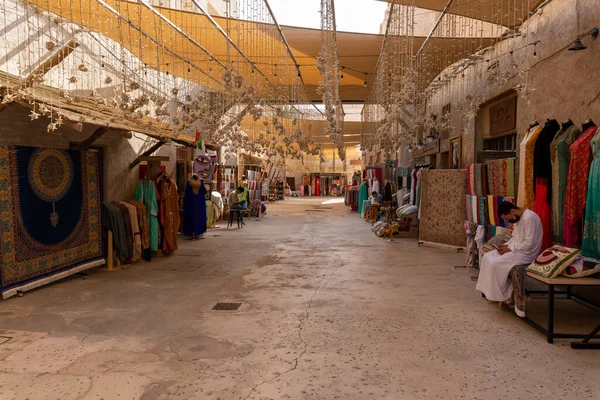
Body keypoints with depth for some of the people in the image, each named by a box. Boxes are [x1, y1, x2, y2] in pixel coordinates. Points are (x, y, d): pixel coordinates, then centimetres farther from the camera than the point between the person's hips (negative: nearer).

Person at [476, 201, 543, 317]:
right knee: (488, 257, -1)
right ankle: (492, 292, 4)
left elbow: (529, 243, -24)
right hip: (515, 248, 10)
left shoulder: (529, 217, -22)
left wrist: (510, 249, -18)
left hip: (526, 252, -10)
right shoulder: (517, 218, 9)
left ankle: (505, 295, -3)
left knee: (496, 264, -22)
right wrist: (506, 245, 0)